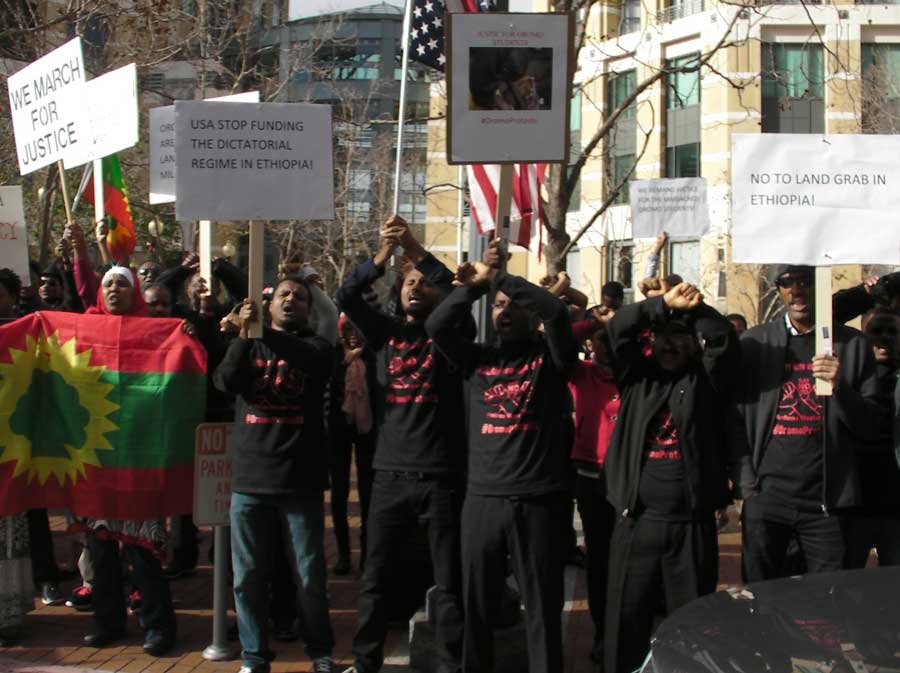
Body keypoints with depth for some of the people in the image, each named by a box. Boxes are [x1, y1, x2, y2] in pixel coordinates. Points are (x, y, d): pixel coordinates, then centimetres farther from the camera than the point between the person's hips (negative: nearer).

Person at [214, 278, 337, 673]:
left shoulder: (315, 346, 7)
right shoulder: (246, 345, 10)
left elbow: (312, 359, -13)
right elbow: (226, 382, -7)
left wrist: (262, 332, -19)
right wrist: (244, 334, -18)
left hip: (300, 479, -2)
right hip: (249, 478, 2)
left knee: (309, 575, 3)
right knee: (248, 575, 5)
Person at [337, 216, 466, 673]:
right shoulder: (386, 333, 10)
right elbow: (346, 298, -3)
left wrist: (417, 250, -21)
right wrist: (384, 254, -16)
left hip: (441, 476, -3)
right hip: (390, 474, 3)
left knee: (449, 581, 2)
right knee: (376, 577, 9)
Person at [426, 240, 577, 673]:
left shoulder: (548, 357, 4)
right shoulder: (477, 359, 13)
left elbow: (556, 312, -14)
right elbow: (437, 325, 0)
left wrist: (501, 276, -11)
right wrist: (475, 287, -7)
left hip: (536, 502, -3)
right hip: (481, 499, 3)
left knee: (543, 608, 3)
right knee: (477, 605, 12)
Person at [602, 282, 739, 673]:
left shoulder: (705, 379, 7)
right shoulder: (638, 375, 10)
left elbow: (724, 339, -9)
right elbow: (618, 328, -2)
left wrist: (694, 307, -15)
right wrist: (663, 303, -11)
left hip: (692, 524, -1)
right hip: (636, 521, 1)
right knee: (625, 619, 5)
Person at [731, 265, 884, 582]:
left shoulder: (852, 345, 5)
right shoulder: (753, 342, 6)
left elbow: (872, 426, 4)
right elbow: (735, 418, 7)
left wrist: (841, 387, -13)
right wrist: (746, 482, -3)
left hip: (826, 500, 0)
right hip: (765, 497, 1)